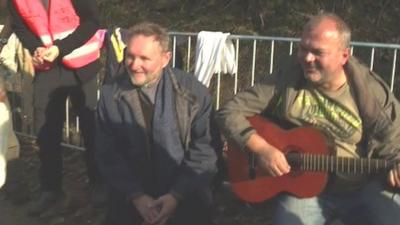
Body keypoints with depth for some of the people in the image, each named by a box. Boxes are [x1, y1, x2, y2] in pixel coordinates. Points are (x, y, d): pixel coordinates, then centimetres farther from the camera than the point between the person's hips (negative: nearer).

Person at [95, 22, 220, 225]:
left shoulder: (192, 91, -7)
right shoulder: (111, 94, -3)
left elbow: (205, 148, -7)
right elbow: (107, 155, -3)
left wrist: (177, 195, -14)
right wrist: (136, 196, -13)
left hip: (186, 194, -1)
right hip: (132, 196, 2)